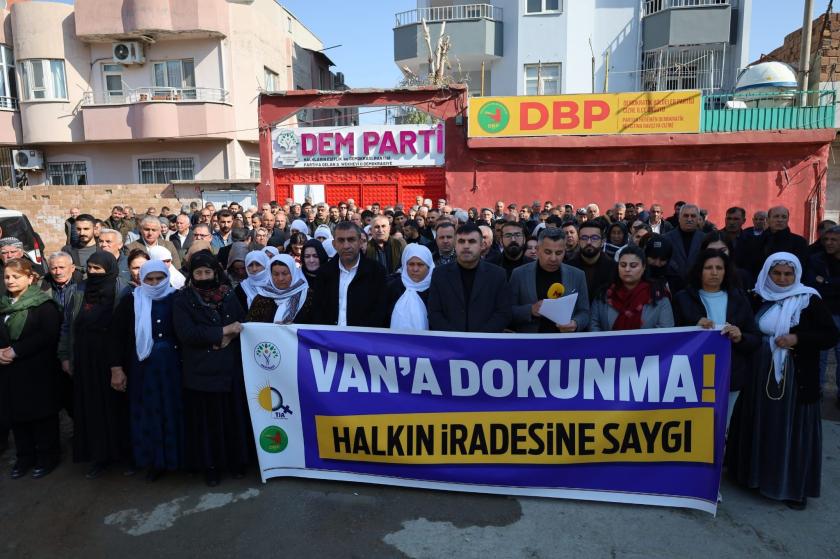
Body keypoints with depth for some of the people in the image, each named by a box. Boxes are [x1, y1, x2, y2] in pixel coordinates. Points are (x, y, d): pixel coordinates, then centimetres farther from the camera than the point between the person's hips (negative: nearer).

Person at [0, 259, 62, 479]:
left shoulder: (43, 304, -9)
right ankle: (24, 457, 25)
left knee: (42, 414, 2)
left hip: (38, 371, -6)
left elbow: (48, 335, -18)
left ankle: (47, 457, 16)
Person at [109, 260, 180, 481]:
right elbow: (117, 335, -1)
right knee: (148, 414, 9)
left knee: (175, 411, 8)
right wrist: (117, 369, -5)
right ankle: (154, 461, 23)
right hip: (143, 367, 0)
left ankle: (177, 457, 24)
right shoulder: (130, 302, -2)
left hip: (173, 365, 0)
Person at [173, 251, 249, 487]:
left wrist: (228, 338, -15)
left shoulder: (229, 296, 6)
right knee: (207, 419, 5)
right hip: (200, 370, -2)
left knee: (233, 415, 8)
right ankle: (210, 465, 21)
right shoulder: (183, 300, -2)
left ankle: (236, 460, 25)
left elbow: (243, 325, 4)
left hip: (230, 368, 2)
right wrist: (223, 331, -14)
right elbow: (186, 333, -15)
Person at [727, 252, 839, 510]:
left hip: (796, 378, -3)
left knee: (793, 429, 4)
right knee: (760, 425, 12)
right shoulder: (758, 299, 4)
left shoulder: (810, 300, -5)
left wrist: (797, 339, -19)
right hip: (760, 374, 3)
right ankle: (757, 473, 29)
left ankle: (794, 486, 18)